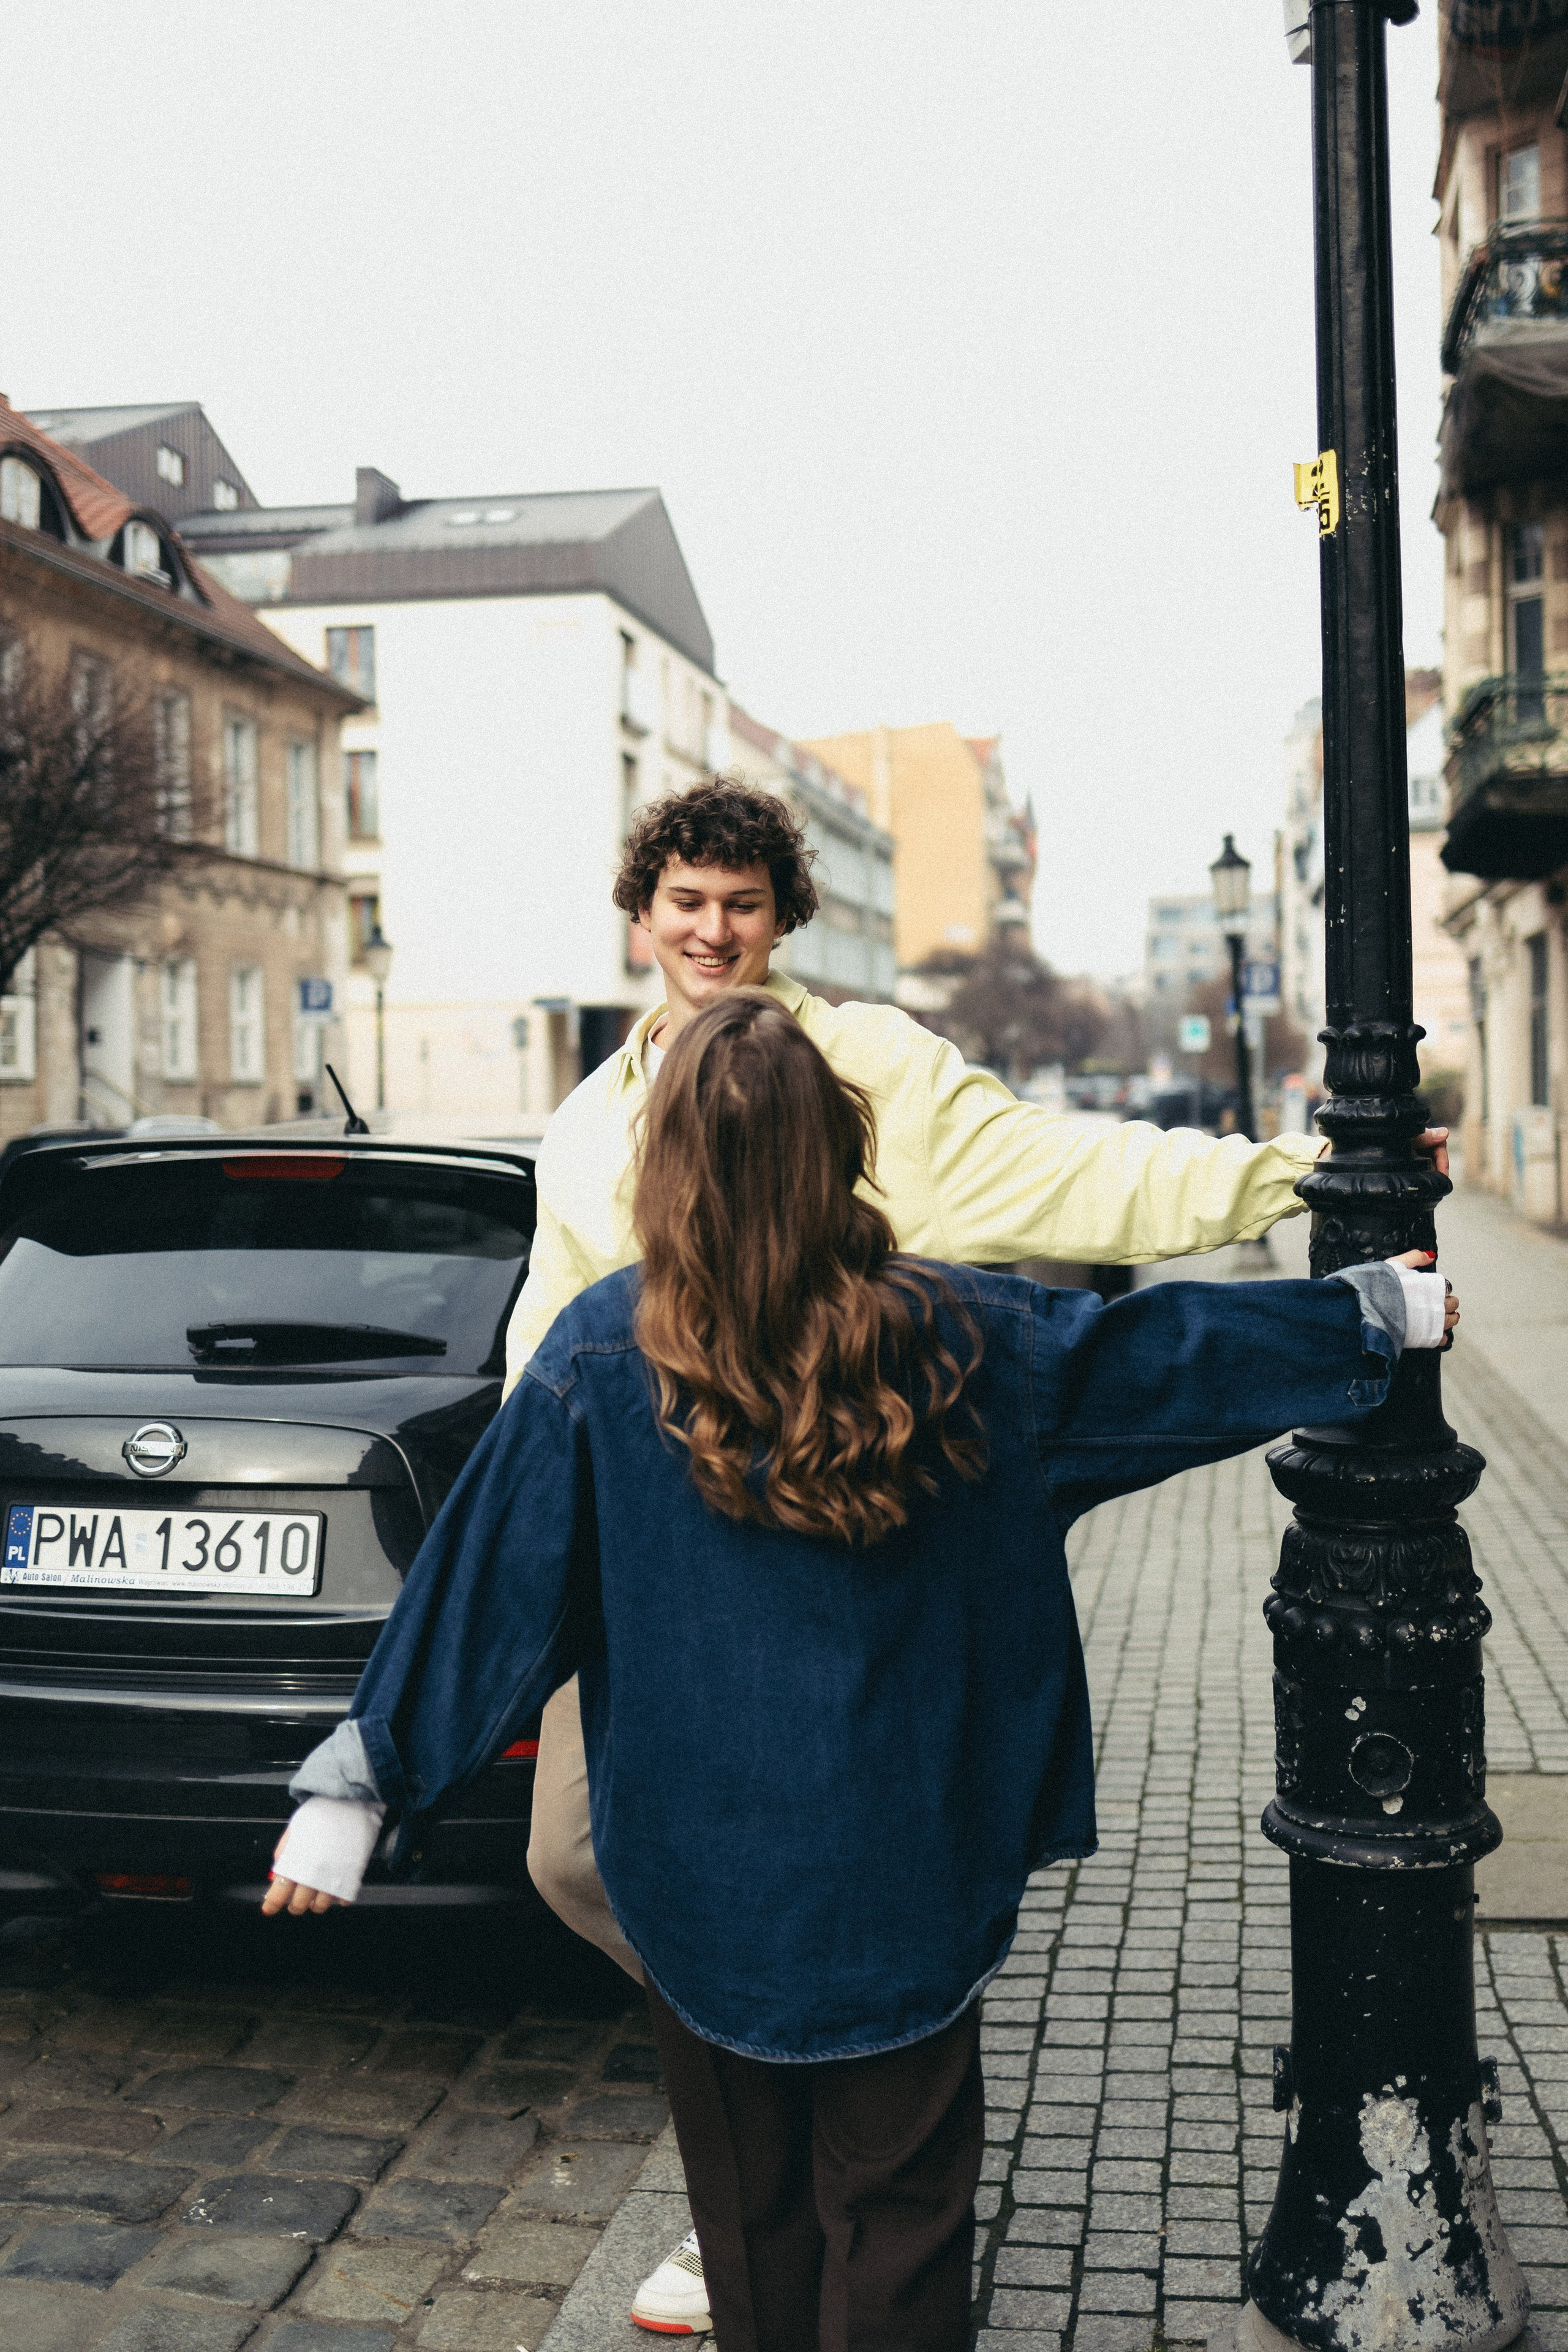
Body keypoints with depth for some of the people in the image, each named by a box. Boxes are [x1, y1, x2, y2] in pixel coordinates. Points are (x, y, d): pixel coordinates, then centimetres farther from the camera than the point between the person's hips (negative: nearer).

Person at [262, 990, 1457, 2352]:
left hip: (697, 1869, 1)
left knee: (748, 2201, 19)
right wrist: (1388, 1313, 18)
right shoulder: (946, 1336, -10)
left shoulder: (599, 1360, -12)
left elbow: (483, 1593, -9)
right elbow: (1162, 1349, 2)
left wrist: (356, 1794, 1)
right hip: (899, 1869, 0)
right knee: (899, 2196, 14)